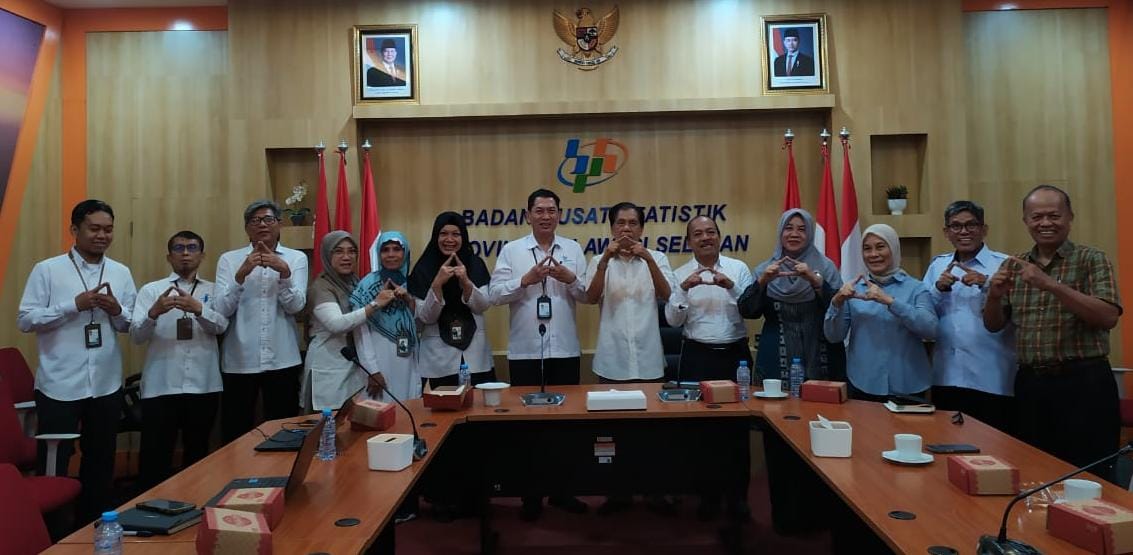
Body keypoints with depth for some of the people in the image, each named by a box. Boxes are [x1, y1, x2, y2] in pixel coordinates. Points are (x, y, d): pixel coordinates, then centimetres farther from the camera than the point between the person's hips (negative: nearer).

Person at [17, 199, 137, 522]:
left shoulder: (122, 273, 6)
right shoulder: (47, 270, -4)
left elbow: (133, 326, 7)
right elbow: (25, 320, -9)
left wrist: (116, 309, -13)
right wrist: (75, 305, -18)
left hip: (106, 385, 4)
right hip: (59, 385, -4)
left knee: (100, 463, 17)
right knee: (52, 465, 6)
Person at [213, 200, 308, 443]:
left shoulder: (296, 258, 4)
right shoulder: (229, 259, 3)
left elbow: (296, 305, -8)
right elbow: (221, 310, -7)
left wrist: (284, 272, -23)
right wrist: (241, 274, -20)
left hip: (282, 359, 0)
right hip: (239, 361, 0)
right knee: (235, 433, 8)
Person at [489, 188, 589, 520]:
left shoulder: (573, 249, 7)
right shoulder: (511, 250, 2)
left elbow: (590, 295, 4)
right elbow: (494, 294, -5)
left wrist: (570, 278, -14)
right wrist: (526, 279, -17)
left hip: (565, 350, 2)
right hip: (524, 351, -1)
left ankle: (563, 490, 25)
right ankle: (531, 494, 20)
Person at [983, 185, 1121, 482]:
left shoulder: (1091, 259, -2)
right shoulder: (1014, 266, 10)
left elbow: (1108, 317, -16)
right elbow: (993, 325, 12)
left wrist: (1051, 285, -24)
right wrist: (994, 295, -9)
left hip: (1084, 383, -4)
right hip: (1030, 385, 4)